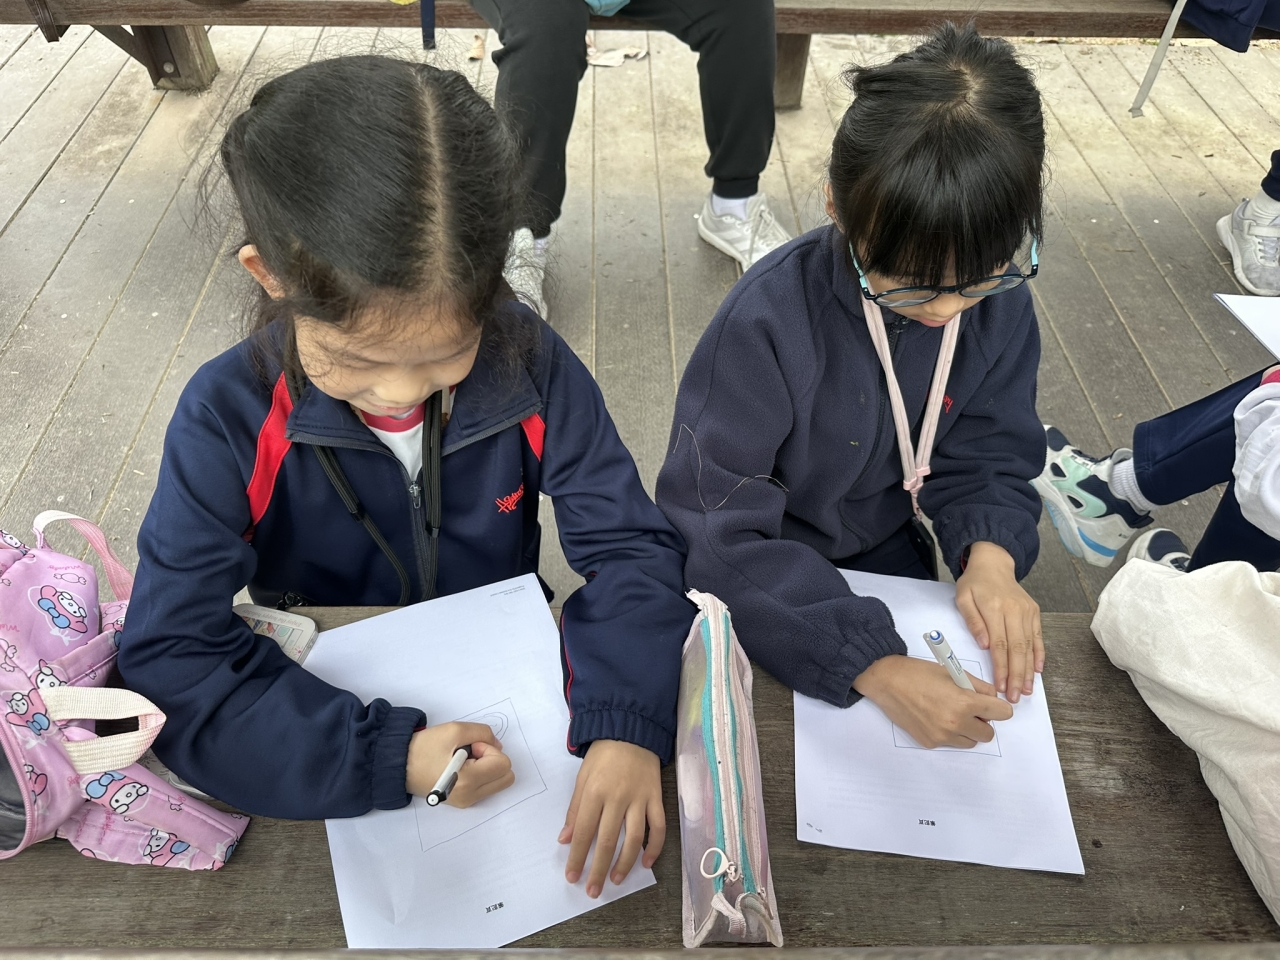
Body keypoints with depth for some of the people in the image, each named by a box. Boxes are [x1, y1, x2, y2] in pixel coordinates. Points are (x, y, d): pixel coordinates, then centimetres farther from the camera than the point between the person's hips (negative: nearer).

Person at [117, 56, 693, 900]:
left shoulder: (528, 366, -18)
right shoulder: (228, 419, -21)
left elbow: (626, 544, -15)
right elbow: (169, 657, -22)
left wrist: (626, 722, -31)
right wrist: (389, 756, -32)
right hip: (327, 699, -1)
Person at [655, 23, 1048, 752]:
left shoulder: (1000, 305, -15)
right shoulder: (768, 323, -32)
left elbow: (985, 456, -2)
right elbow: (715, 529, -32)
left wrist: (991, 553, -25)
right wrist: (872, 664, -39)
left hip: (885, 560, 5)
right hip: (757, 583, -4)